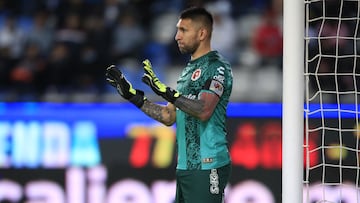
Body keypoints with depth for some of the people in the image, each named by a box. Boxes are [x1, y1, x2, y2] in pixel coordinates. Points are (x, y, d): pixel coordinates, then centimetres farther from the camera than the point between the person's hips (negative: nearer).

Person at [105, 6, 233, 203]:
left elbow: (204, 111, -22)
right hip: (185, 165, 9)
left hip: (207, 167, -9)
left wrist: (165, 91, -28)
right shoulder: (189, 69, 20)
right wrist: (132, 95, 14)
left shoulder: (216, 66, -8)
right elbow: (169, 116, 19)